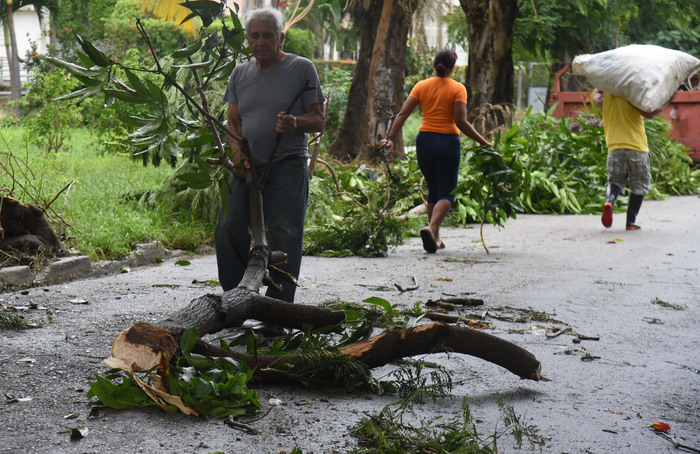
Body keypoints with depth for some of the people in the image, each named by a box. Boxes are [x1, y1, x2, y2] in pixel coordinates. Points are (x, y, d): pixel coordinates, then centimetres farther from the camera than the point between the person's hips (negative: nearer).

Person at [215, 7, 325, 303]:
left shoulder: (302, 68, 3)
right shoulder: (240, 73, 15)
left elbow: (319, 120, 2)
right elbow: (233, 122, 15)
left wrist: (294, 123, -20)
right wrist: (237, 153, -4)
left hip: (288, 167, -4)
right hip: (247, 167, 4)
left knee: (283, 236, -8)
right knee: (228, 229, -2)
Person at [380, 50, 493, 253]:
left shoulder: (422, 86, 5)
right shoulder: (458, 89, -5)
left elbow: (402, 114, -2)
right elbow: (461, 122, -14)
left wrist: (391, 138, 0)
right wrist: (483, 142, -8)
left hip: (424, 141, 4)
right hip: (448, 143, -4)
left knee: (433, 192, 18)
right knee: (446, 194, 1)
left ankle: (435, 237, 20)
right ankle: (431, 228, -24)